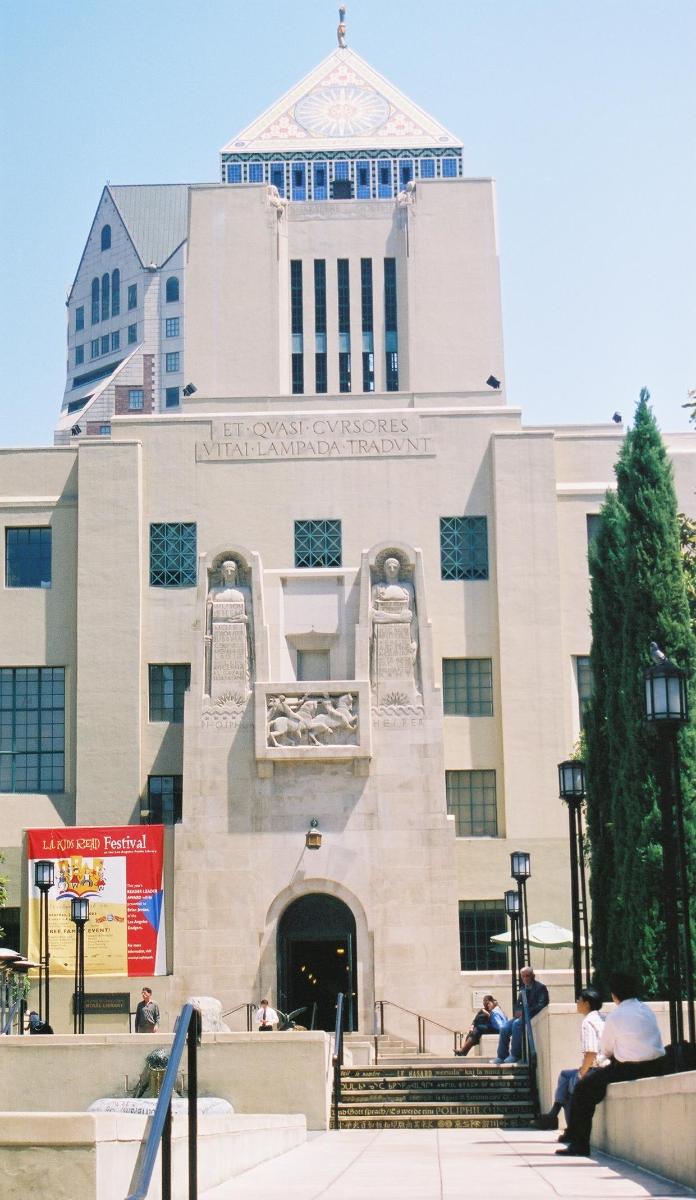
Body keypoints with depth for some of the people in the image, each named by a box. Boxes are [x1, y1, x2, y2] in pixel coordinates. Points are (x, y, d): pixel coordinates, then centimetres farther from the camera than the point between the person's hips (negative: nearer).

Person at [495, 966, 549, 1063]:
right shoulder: (522, 989, 20)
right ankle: (501, 1056, -10)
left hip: (534, 1017, -7)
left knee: (517, 1024, -33)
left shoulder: (541, 987, -2)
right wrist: (518, 1011, -4)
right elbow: (518, 1005, 22)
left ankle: (515, 1055, -28)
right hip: (522, 1015, 7)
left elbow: (541, 1005, -13)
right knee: (505, 1028, -16)